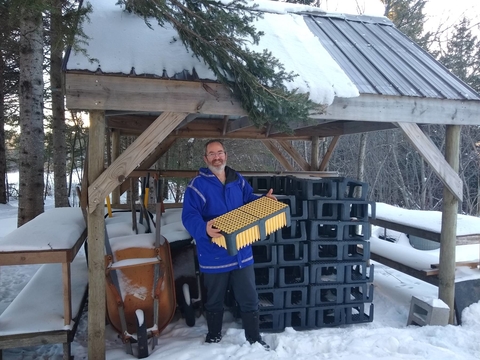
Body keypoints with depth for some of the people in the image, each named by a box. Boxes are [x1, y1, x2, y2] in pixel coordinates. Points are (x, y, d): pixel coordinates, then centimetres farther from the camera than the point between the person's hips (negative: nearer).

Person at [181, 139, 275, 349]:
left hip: (242, 252, 4)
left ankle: (254, 339, 33)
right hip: (214, 256, -4)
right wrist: (204, 229, -39)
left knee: (249, 299, 14)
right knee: (214, 301, 17)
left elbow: (249, 201, 20)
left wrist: (265, 201, 0)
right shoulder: (198, 185, -12)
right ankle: (213, 338, 41)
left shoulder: (238, 180, 6)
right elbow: (189, 216, -20)